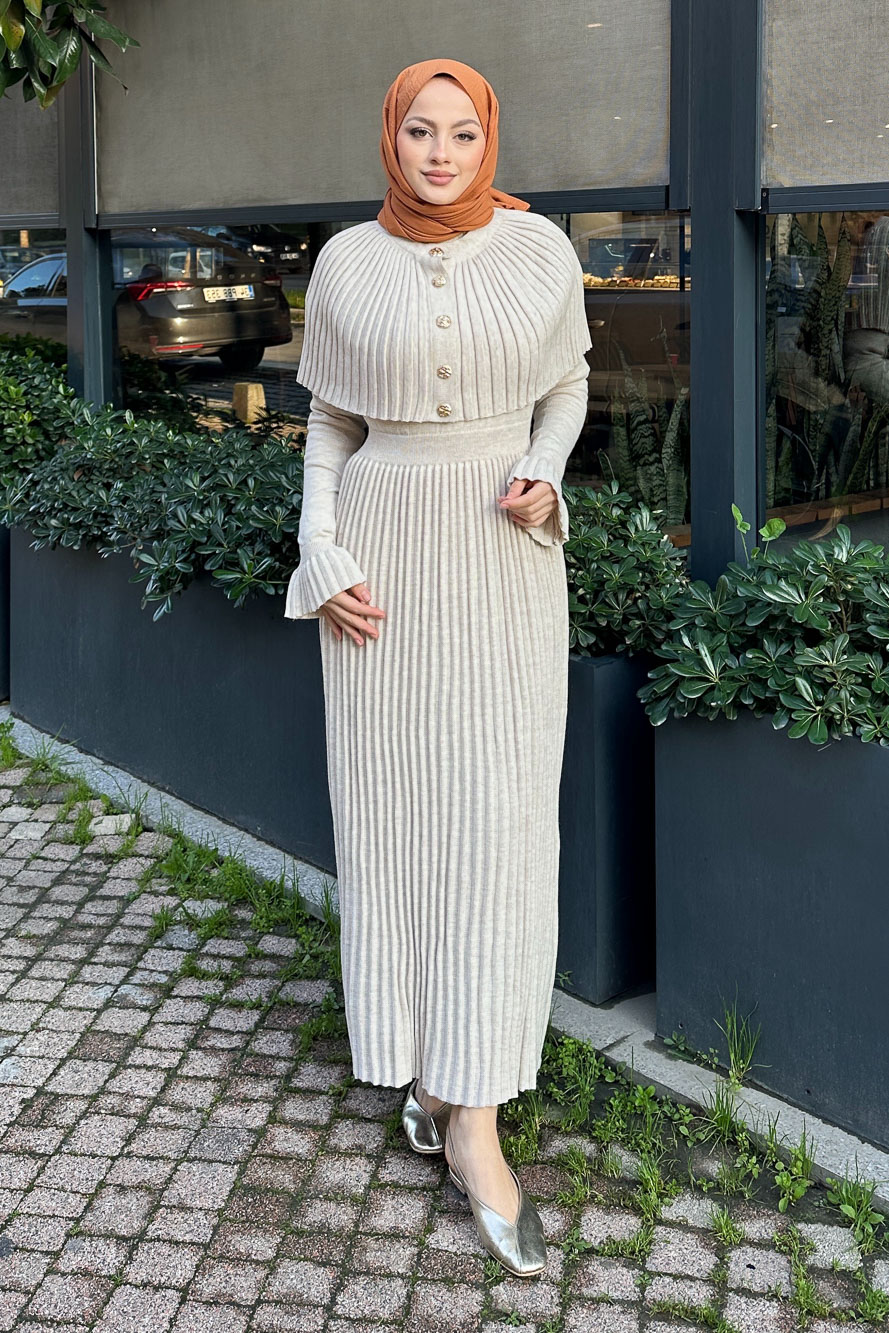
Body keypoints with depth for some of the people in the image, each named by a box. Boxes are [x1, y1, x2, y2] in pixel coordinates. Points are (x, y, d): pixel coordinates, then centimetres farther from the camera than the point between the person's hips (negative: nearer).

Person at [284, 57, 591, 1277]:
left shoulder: (541, 249, -1)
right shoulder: (347, 265, 0)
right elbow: (331, 422, 7)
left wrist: (544, 474, -9)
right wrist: (322, 563, -6)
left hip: (507, 566, 0)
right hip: (388, 557, 1)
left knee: (501, 822, -6)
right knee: (395, 810, 4)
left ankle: (470, 1117, -2)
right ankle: (434, 1060, 21)